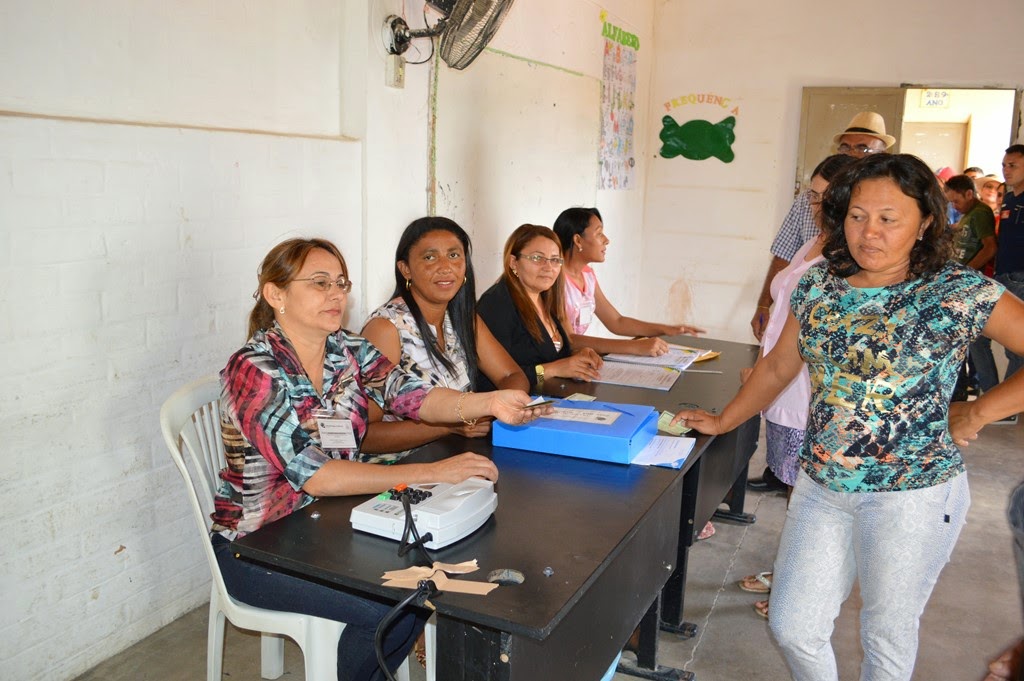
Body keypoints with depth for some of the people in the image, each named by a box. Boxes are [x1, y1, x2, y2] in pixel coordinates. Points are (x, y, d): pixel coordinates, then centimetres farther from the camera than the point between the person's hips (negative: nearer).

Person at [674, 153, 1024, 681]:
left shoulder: (959, 294, -12)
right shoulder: (819, 286, 3)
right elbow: (778, 366, 14)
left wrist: (976, 414, -14)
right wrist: (722, 422, 17)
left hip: (911, 495, -4)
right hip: (820, 486, 5)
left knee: (886, 636, 14)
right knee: (791, 627, 10)